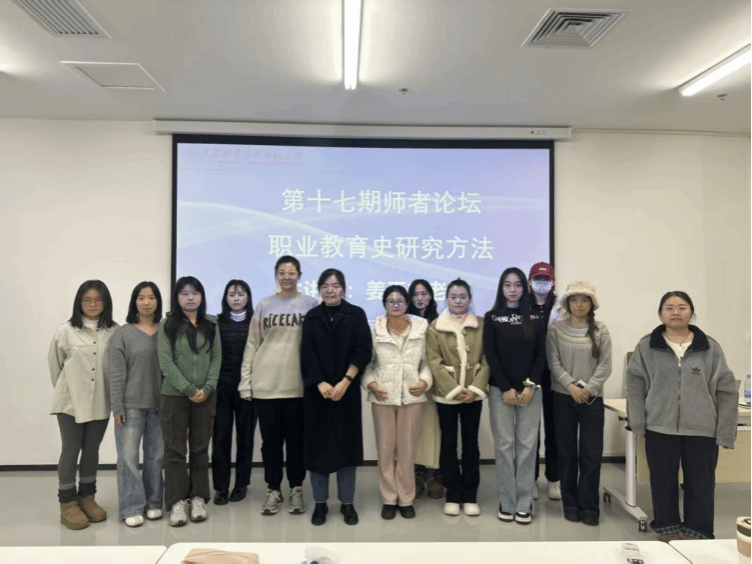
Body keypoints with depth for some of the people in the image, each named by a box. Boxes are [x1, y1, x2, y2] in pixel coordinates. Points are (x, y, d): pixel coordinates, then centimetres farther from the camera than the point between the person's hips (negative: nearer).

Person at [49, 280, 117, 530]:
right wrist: (66, 388, 10)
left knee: (92, 450, 13)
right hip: (71, 402, -2)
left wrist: (113, 393, 1)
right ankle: (67, 504, 17)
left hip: (100, 402, 2)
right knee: (71, 451, 6)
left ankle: (87, 497, 28)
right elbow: (55, 364, 3)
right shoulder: (66, 331, -8)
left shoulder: (114, 331, -6)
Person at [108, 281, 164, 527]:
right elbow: (116, 374, -4)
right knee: (128, 455, 0)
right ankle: (131, 507, 13)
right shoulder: (122, 334, -2)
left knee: (157, 455, 10)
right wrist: (117, 407, -8)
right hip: (131, 405, -2)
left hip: (160, 404, 2)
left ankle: (153, 503, 24)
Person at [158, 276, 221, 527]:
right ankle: (177, 502, 10)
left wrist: (207, 388, -10)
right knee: (175, 450, 2)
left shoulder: (211, 326, 8)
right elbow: (165, 362, -8)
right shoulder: (167, 325, 0)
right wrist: (188, 389, -14)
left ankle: (198, 499, 17)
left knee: (200, 449, 8)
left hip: (206, 396, 2)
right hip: (174, 395, -2)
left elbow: (217, 358, 4)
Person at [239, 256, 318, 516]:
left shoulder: (311, 304, 2)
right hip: (266, 384, 1)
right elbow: (252, 345, 6)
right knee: (271, 439, 10)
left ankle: (296, 489, 23)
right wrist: (246, 382, 1)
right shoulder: (264, 305, 6)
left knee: (296, 439, 9)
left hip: (298, 384, -1)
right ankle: (273, 490, 24)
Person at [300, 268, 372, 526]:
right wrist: (321, 384, -15)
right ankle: (320, 503, 18)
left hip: (347, 390, -1)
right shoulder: (311, 318, 6)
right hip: (317, 392, 1)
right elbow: (307, 355, -2)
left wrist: (345, 382, -14)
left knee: (346, 444, 4)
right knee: (318, 444, 4)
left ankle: (347, 503, 17)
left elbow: (362, 352, -5)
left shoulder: (356, 315, 2)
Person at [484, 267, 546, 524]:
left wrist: (530, 385, -8)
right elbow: (490, 355, -3)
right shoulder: (492, 318, 3)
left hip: (529, 390, 1)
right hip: (500, 390, -1)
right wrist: (506, 388, -10)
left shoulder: (534, 318, 8)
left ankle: (524, 504, 11)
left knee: (527, 445, 1)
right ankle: (507, 503, 12)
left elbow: (541, 354, 4)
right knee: (504, 445, 1)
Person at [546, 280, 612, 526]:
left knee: (592, 453, 2)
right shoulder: (556, 329, 0)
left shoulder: (600, 331, 1)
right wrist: (571, 386, -15)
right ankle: (570, 503, 21)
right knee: (567, 452, 8)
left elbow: (605, 366, -3)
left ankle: (589, 506, 15)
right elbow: (554, 363, -4)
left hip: (592, 398, 0)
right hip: (563, 397, 0)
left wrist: (588, 389, -12)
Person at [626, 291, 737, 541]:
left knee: (700, 484, 10)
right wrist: (638, 424, -6)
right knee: (663, 482, 12)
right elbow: (634, 387, -1)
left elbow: (727, 391, 1)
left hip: (702, 430, 0)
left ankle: (698, 535, 27)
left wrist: (726, 432, -2)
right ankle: (668, 529, 30)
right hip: (660, 429, 0)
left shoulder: (710, 347, 0)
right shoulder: (646, 347, -2)